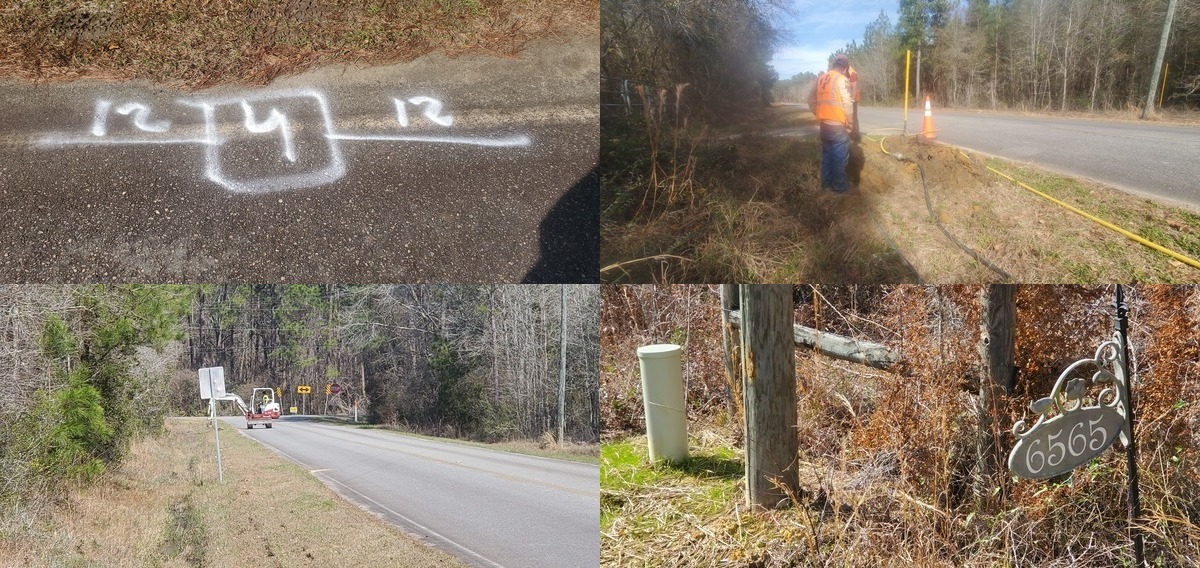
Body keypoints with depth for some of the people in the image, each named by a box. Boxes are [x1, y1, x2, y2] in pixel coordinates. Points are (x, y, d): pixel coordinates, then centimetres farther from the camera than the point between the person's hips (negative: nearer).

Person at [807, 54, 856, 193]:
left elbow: (811, 99, 14)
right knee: (840, 157, 3)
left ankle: (826, 182, 26)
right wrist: (849, 123, -7)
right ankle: (840, 186, 9)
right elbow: (847, 103, -18)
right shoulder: (841, 79, -14)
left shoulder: (821, 78, 8)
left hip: (824, 124, 7)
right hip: (838, 125, -7)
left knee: (826, 155, 18)